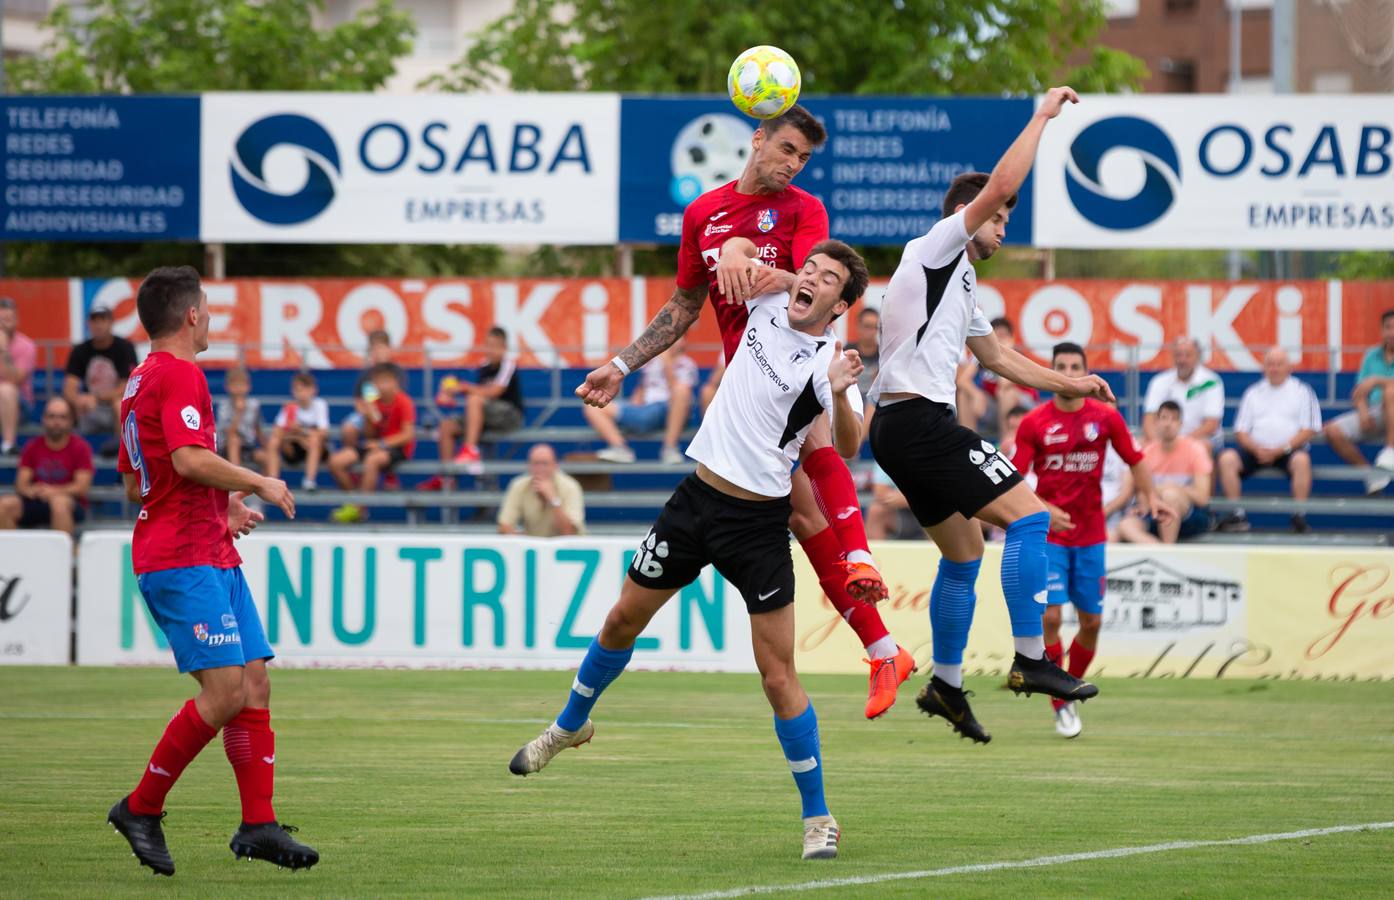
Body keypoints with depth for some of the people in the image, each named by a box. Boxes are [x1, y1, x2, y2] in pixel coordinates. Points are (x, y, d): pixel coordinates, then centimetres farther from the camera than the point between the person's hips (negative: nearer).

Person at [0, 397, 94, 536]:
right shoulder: (32, 447, 9)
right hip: (37, 501, 3)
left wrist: (54, 491, -25)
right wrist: (29, 490, -20)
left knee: (59, 502, -38)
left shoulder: (80, 447, 0)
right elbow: (21, 485, 4)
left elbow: (81, 487, -8)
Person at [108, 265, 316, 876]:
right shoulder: (179, 374, -11)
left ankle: (259, 823, 2)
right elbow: (189, 459, -24)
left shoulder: (142, 380, 20)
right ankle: (141, 808, -5)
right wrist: (259, 484, -11)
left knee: (255, 684, 4)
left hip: (213, 558, 11)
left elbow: (134, 486, 26)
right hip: (185, 559, -11)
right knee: (225, 690, -15)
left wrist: (223, 506, 25)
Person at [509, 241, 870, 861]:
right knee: (623, 620, 19)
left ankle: (818, 818, 1)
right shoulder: (769, 302, -1)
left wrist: (839, 395, -50)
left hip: (757, 523, -6)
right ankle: (570, 725, 44)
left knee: (778, 676, -9)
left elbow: (847, 447, -33)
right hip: (698, 497, 6)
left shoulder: (827, 361, -18)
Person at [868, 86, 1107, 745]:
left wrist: (1069, 385, 29)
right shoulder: (936, 249, -3)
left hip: (899, 427, 11)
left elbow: (999, 358, 36)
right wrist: (1042, 116, -7)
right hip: (920, 418, -11)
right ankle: (1031, 661, -17)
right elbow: (999, 185, -15)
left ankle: (945, 684, 25)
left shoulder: (960, 285, 25)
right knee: (1028, 515, -14)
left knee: (965, 550, 19)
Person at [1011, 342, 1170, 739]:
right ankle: (1060, 707, -1)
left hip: (1090, 537, 2)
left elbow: (1134, 459, 10)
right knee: (1049, 617, -13)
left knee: (1091, 621, 4)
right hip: (1048, 536, -2)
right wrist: (1043, 510, -24)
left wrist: (1150, 496, -7)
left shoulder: (1105, 417, 1)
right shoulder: (1033, 423, -5)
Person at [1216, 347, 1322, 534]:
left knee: (1302, 460, -36)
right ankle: (1237, 515, -21)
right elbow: (1241, 431, 12)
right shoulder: (1253, 393, 18)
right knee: (1227, 458, -24)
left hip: (1288, 450, -3)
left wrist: (1280, 450, -12)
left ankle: (1299, 517, -30)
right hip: (1256, 450, 3)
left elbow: (1307, 430, 1)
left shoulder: (1302, 391, 9)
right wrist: (1256, 449, -10)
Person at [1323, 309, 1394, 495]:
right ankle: (1369, 474, -3)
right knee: (1333, 431, -16)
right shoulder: (1372, 356, 14)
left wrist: (1376, 380, -26)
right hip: (1373, 417, 5)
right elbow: (1359, 392, 10)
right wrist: (1362, 410, -9)